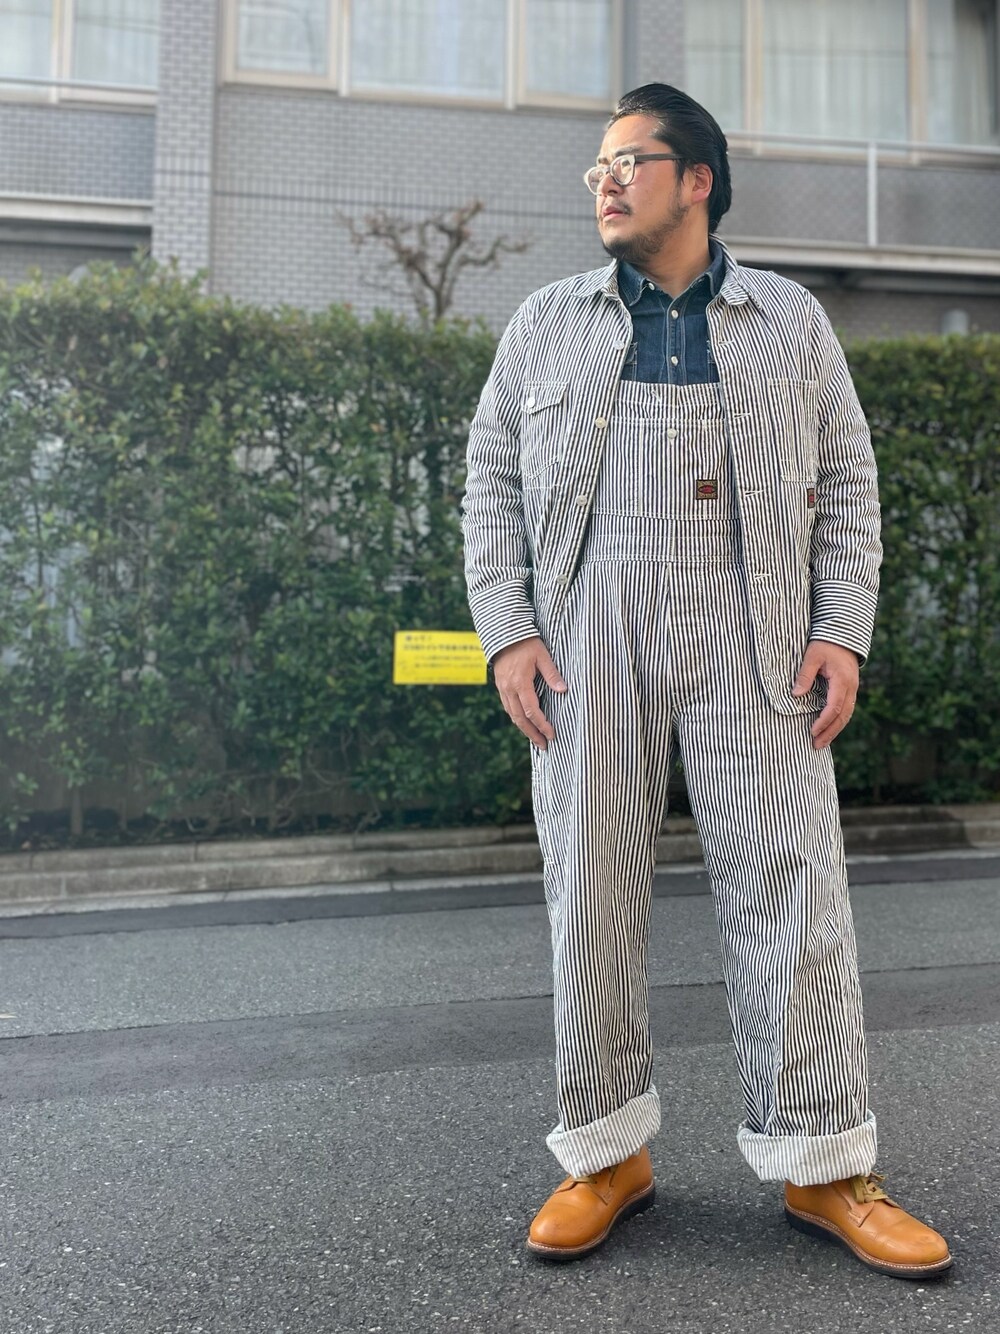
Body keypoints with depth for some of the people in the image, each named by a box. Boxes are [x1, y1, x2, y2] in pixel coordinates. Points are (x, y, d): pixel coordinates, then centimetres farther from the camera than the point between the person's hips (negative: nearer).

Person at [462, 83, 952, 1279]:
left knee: (789, 885, -2)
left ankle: (823, 1166, 12)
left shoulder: (792, 323, 14)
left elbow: (848, 484, 10)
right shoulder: (546, 324, 15)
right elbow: (492, 483, 10)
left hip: (753, 637, 0)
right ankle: (607, 1154, 17)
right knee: (590, 888, 2)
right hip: (588, 632, 1)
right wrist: (505, 632, -3)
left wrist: (843, 631, -3)